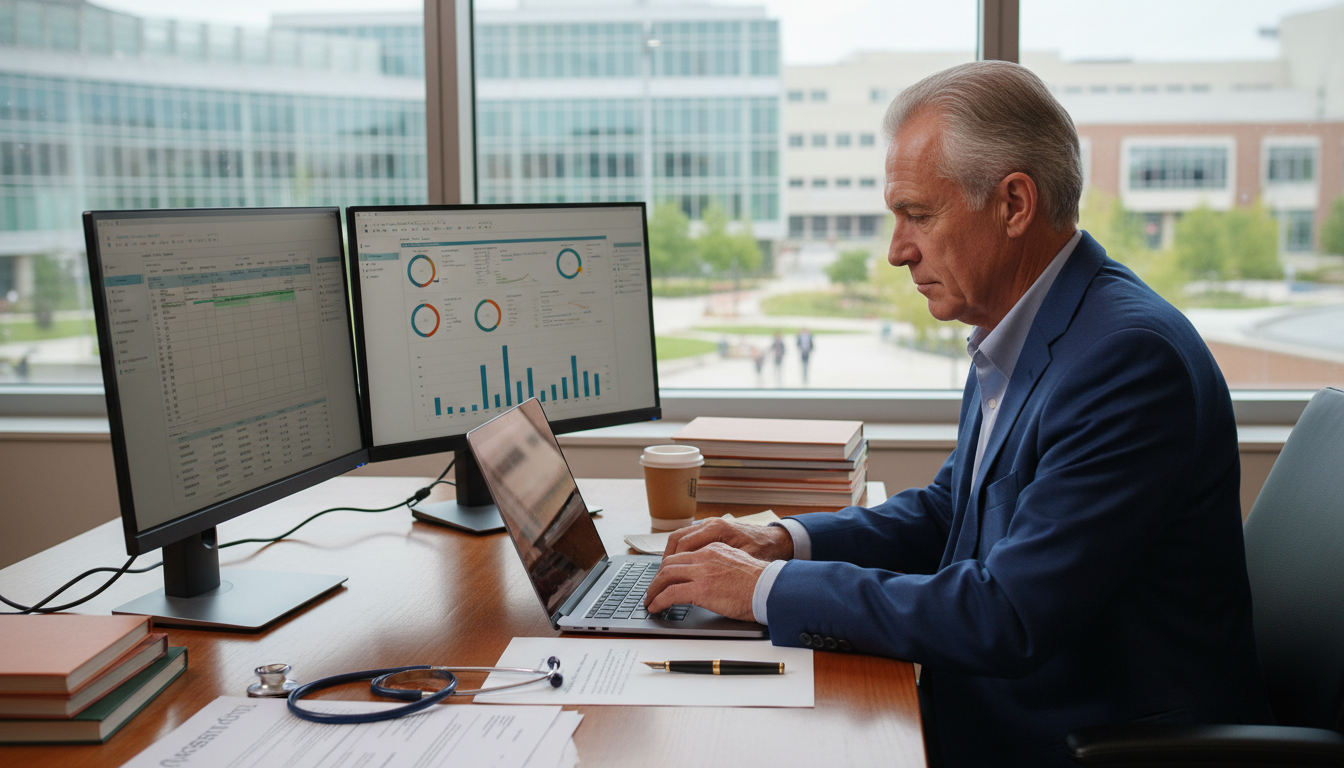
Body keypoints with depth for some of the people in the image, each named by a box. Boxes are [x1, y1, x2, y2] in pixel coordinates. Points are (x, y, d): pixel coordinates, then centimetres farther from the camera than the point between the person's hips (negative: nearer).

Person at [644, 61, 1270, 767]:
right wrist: (785, 541, -1)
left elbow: (1007, 619, -28)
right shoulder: (1014, 337, 4)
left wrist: (769, 588, -21)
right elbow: (947, 510, 15)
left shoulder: (1130, 357, -25)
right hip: (994, 706, 8)